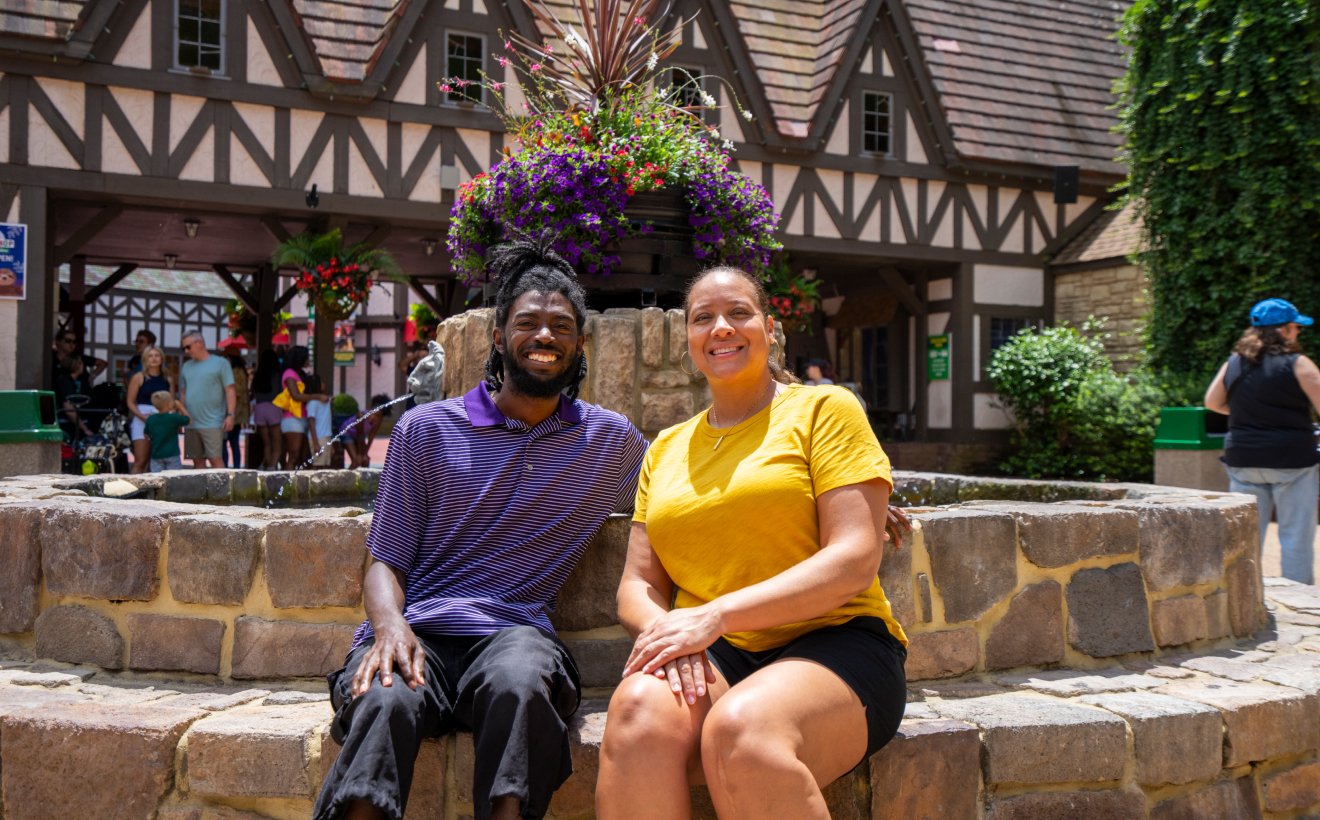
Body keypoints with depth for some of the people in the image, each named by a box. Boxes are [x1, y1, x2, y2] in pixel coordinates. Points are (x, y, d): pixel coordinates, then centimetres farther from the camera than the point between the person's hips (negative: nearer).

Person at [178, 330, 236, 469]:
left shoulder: (220, 363, -1)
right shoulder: (186, 367, 16)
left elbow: (230, 391, -4)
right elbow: (183, 394, 20)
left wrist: (230, 415, -12)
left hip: (213, 424, -6)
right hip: (191, 424, 6)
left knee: (215, 458, -10)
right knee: (197, 460, 7)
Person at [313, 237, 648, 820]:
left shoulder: (611, 441, 18)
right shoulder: (426, 430, 12)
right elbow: (385, 561, 10)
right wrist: (390, 625, -12)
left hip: (515, 631, 1)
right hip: (417, 632, 0)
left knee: (518, 682, -38)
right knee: (385, 700, -37)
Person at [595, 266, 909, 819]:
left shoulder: (824, 409, 5)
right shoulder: (666, 449, 20)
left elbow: (854, 562, -7)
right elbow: (636, 587, 14)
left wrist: (713, 616, -16)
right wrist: (663, 629, -11)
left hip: (829, 643, -3)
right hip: (711, 658, 3)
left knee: (741, 730, -37)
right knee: (638, 711, -32)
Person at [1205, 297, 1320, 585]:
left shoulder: (1233, 364, 6)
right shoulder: (1297, 364, -9)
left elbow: (1212, 402, 15)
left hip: (1243, 459, 5)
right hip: (1291, 457, -5)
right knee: (1296, 535, 3)